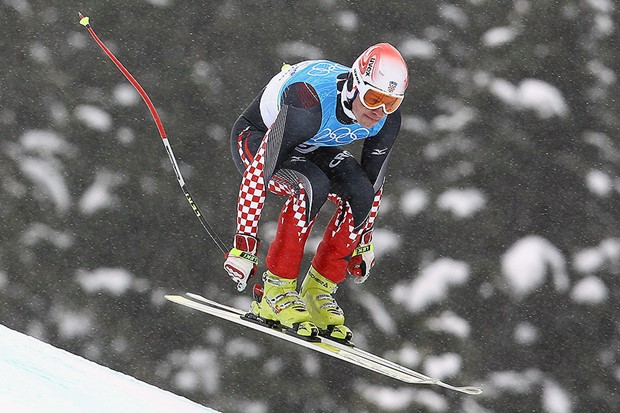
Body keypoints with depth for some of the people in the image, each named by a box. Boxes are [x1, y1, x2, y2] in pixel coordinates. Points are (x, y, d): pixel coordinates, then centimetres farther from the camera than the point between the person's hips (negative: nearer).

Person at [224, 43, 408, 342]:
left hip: (311, 147, 6)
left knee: (361, 194, -20)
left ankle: (318, 291, -4)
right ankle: (275, 293, -21)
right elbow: (257, 174, -39)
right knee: (312, 187, -34)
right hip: (256, 139, -6)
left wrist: (364, 239, 6)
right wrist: (244, 244, -38)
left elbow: (373, 180, -3)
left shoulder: (387, 119, -22)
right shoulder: (310, 106, -42)